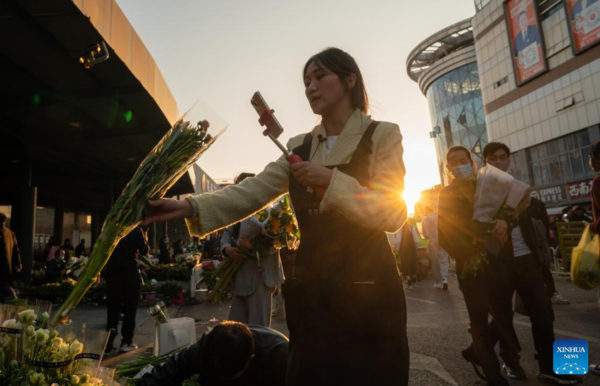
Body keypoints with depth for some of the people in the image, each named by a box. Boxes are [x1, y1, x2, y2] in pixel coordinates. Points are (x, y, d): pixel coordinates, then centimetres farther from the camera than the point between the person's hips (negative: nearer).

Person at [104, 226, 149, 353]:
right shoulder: (136, 230, -7)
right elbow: (144, 251, -7)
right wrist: (145, 239, 9)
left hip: (113, 272, 3)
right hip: (131, 272, -3)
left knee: (113, 305, 16)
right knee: (130, 307, 5)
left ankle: (111, 329, -10)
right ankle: (126, 341, 8)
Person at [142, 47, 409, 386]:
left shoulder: (382, 135, -2)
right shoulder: (299, 148, 10)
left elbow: (392, 213, -12)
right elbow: (251, 192, -2)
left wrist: (331, 180, -22)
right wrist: (191, 207, -16)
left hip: (366, 285, -4)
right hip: (312, 285, 4)